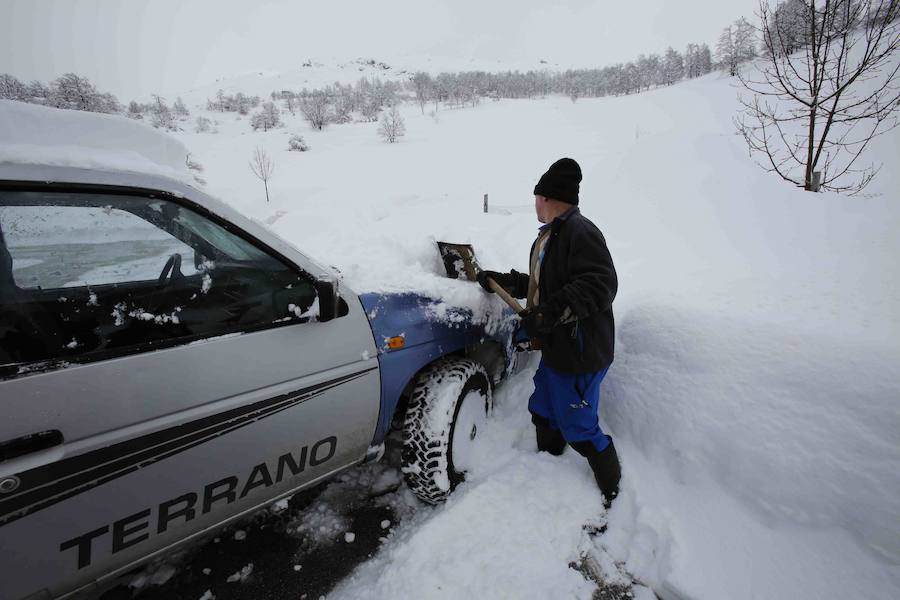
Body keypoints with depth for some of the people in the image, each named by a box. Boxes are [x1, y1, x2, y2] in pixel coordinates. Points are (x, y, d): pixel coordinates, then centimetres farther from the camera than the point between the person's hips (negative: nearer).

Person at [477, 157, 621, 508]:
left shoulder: (580, 232, -19)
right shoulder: (548, 237, 13)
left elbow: (600, 285, -29)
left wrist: (552, 313, -34)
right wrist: (503, 281, 18)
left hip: (580, 354, -10)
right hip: (556, 349, 10)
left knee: (578, 428, 0)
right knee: (543, 413, 22)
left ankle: (612, 493, 24)